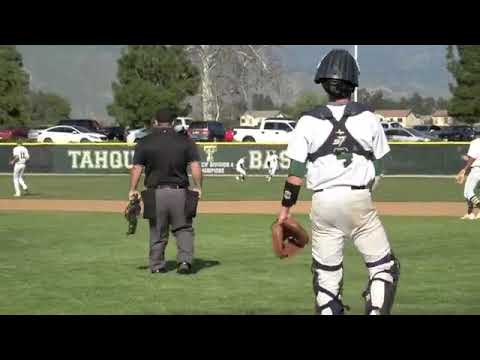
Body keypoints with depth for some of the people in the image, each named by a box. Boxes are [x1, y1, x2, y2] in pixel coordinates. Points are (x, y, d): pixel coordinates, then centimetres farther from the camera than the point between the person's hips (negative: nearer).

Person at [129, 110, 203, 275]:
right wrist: (198, 187, 4)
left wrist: (132, 190, 3)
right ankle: (185, 260, -6)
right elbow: (196, 166, -5)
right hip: (179, 192, 0)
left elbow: (136, 168, -4)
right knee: (184, 229, 11)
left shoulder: (145, 143, 1)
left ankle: (157, 265, 18)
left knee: (157, 231, 12)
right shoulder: (185, 141, 2)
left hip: (155, 193, 0)